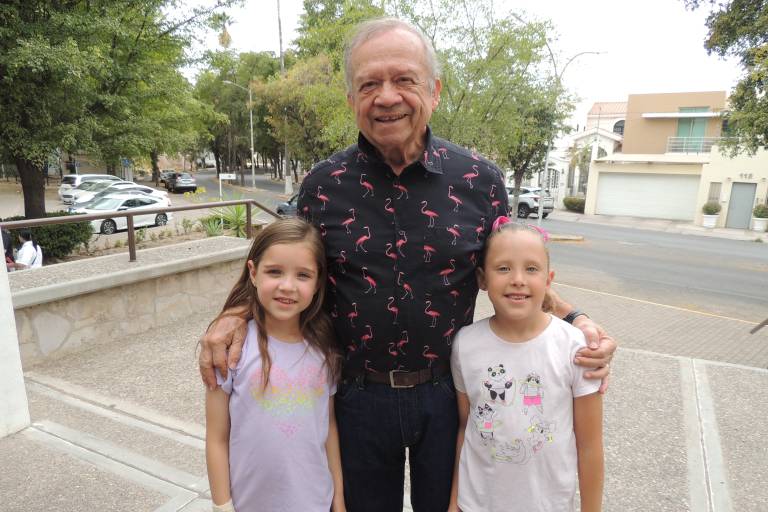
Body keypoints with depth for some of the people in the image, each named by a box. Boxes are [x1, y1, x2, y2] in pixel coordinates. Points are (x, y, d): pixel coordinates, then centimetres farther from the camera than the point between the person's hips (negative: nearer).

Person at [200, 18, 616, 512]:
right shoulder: (323, 186, -8)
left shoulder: (479, 180, -9)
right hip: (358, 396, 1)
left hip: (448, 394, 0)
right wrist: (241, 314, -12)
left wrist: (573, 319, -11)